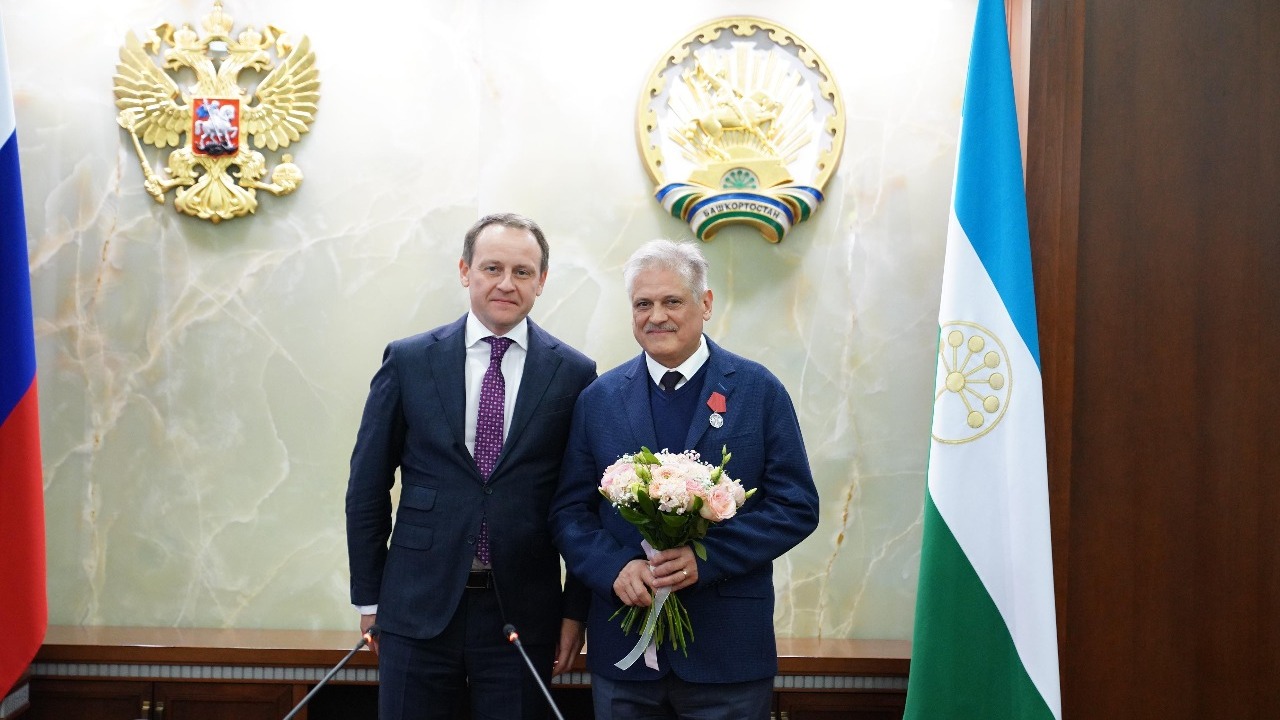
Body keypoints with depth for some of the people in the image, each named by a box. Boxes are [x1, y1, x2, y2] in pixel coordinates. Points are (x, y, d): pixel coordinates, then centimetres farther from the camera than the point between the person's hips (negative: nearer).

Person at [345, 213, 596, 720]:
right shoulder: (408, 361, 1)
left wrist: (576, 610, 2)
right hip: (418, 606, 1)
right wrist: (368, 597, 4)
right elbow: (367, 484, 5)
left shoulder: (573, 373, 0)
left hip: (522, 613, 0)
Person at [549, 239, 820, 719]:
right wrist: (615, 568, -14)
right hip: (623, 644, 2)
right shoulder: (598, 399, 5)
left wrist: (706, 557, -16)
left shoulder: (759, 390, -1)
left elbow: (797, 507, -4)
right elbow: (569, 511, 5)